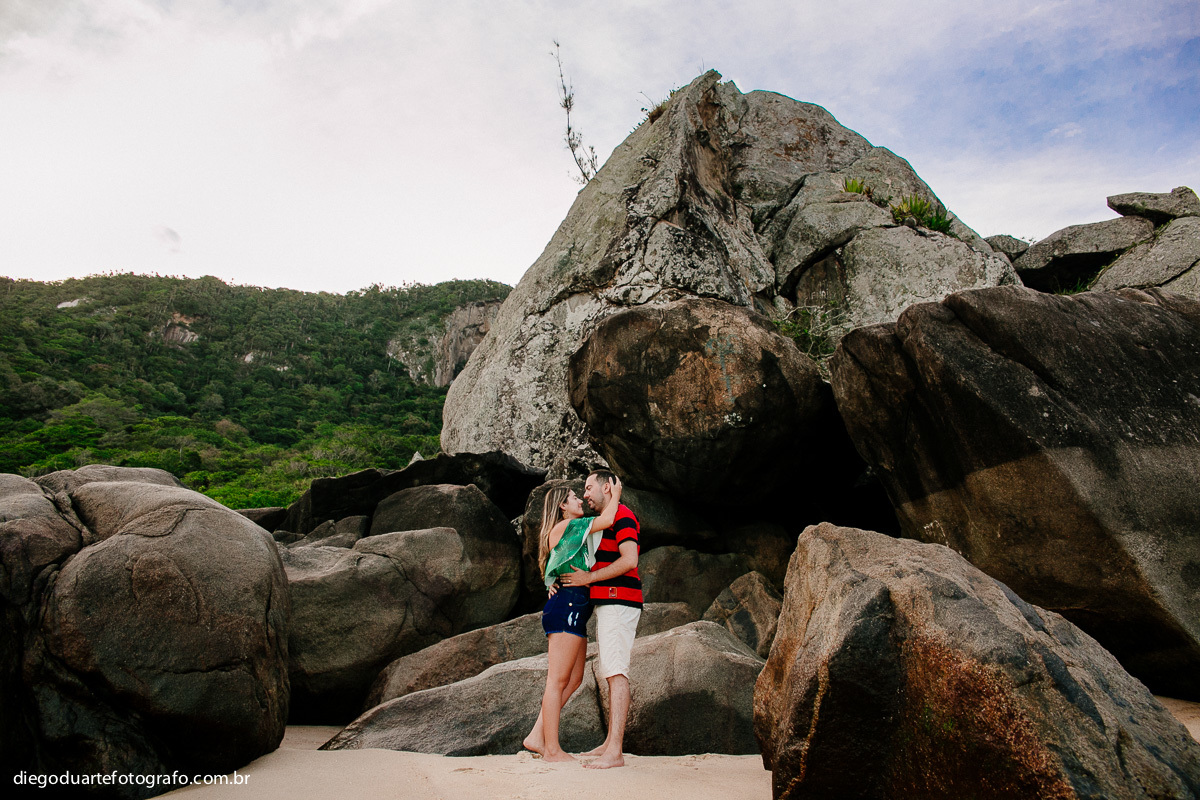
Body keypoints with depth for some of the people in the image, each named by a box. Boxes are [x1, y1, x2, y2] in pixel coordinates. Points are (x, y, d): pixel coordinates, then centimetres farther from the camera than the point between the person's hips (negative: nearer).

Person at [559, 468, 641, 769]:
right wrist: (560, 582, 16)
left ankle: (615, 752, -19)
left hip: (618, 603, -11)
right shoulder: (604, 521, 24)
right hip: (607, 605, 11)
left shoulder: (621, 516, -8)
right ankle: (611, 742, 19)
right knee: (609, 672, 12)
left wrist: (589, 578, -15)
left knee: (616, 672, -15)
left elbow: (629, 560, -21)